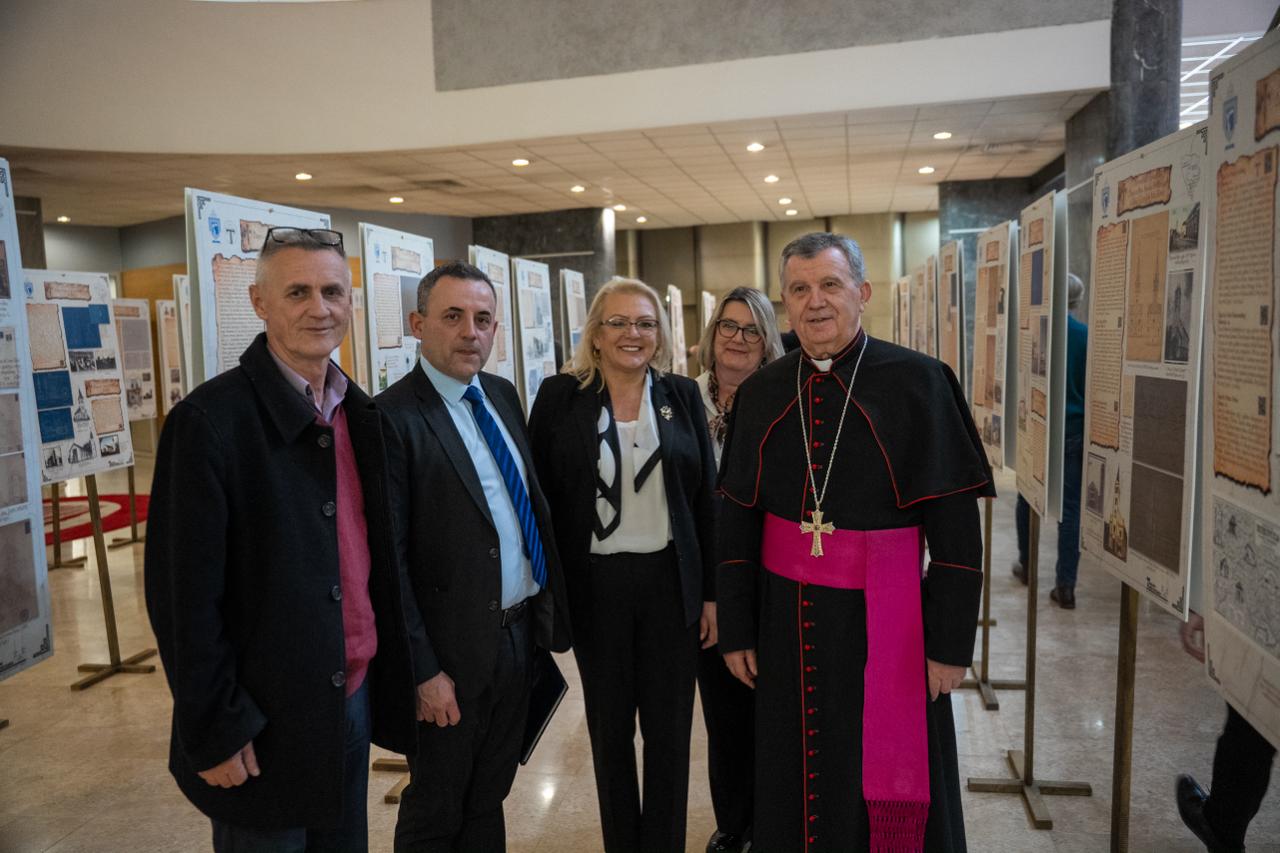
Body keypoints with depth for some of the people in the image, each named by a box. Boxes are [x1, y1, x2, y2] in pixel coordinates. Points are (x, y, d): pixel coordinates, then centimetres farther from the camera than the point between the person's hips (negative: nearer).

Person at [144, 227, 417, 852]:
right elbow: (184, 596, -16)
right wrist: (215, 732, -13)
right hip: (265, 723, -6)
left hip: (357, 698, 6)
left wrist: (387, 676, 8)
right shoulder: (209, 421, -17)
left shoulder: (360, 413, 3)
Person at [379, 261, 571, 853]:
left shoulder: (503, 394, 6)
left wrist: (548, 611, 8)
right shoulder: (394, 418, -17)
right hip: (455, 651, -6)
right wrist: (423, 670, -15)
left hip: (520, 634, 6)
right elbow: (388, 560, -17)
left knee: (489, 797, 23)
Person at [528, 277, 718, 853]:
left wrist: (711, 591, 1)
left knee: (670, 728, 11)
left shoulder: (682, 396, 2)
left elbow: (706, 498, 3)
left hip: (671, 581, 1)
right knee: (609, 729, 15)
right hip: (595, 585, 0)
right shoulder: (560, 397, -3)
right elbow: (540, 498, -2)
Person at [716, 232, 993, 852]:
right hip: (787, 618, 3)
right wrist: (735, 631, 6)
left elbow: (955, 521, -8)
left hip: (886, 619, -3)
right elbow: (736, 520, 6)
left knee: (894, 788, 12)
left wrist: (951, 642, -9)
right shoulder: (761, 394, 3)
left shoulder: (917, 382, -8)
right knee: (797, 786, 16)